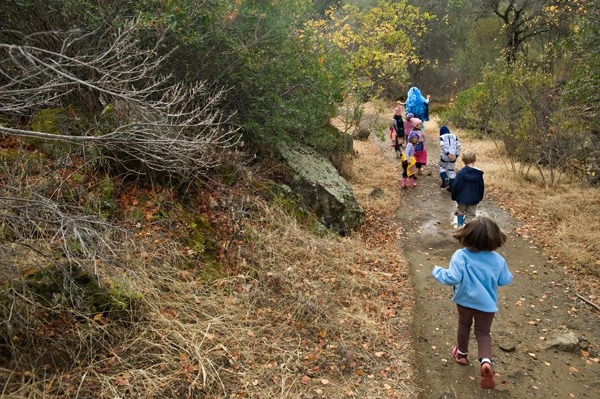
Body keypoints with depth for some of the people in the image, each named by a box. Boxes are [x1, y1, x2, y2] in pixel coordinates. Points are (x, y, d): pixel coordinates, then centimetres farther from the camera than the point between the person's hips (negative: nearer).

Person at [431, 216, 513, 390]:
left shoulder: (460, 256, -27)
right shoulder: (498, 259, -16)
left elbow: (453, 278, -31)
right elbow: (505, 280, -4)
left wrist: (438, 271, -14)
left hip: (465, 301, -1)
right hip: (487, 304, 1)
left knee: (464, 325, 26)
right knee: (483, 332, 16)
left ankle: (461, 353, 45)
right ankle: (486, 361, -7)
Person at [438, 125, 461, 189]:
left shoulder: (442, 137, 1)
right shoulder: (454, 136, 11)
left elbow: (443, 146, -16)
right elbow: (458, 145, 3)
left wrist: (448, 154, -22)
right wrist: (456, 155, 4)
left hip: (444, 156, -3)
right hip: (453, 156, 3)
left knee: (442, 167, 19)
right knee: (451, 170, 11)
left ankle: (445, 180, -2)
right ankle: (451, 186, 9)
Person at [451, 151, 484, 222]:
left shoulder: (460, 173, -16)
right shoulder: (479, 174, -8)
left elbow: (455, 186, -11)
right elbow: (481, 187, 1)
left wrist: (453, 196, 3)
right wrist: (480, 198, 15)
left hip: (461, 199, -1)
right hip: (473, 200, 1)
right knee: (470, 216, 10)